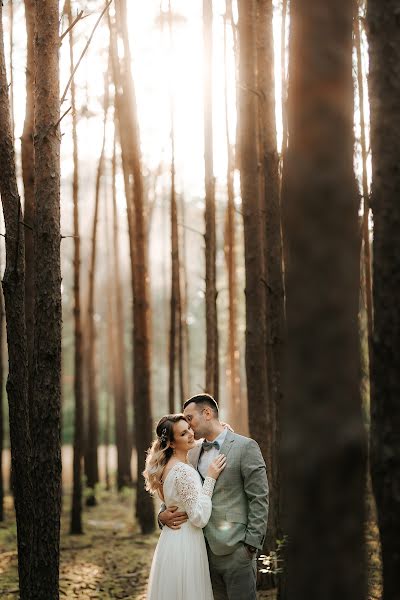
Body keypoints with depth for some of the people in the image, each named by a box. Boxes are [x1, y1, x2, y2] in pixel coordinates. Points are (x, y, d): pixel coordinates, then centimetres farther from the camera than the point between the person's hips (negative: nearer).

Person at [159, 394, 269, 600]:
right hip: (205, 550, 6)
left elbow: (259, 499, -7)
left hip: (235, 550, -6)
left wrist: (251, 544, -12)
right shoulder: (192, 454, 14)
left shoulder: (246, 447, -4)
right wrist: (164, 515, -5)